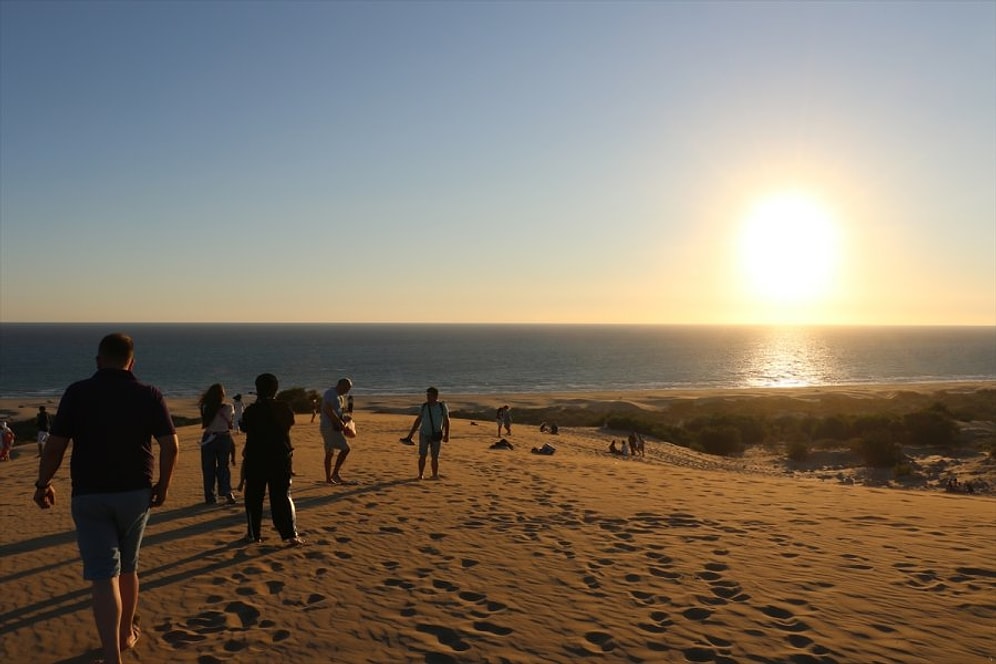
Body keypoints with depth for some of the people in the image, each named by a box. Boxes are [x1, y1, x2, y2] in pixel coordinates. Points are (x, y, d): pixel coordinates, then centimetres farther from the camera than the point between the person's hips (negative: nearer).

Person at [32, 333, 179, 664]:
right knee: (128, 567, 20)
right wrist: (163, 485, 6)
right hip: (135, 493, 2)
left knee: (102, 574, -2)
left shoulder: (78, 392, -6)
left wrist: (43, 484, 7)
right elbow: (171, 446, -7)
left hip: (88, 496, -2)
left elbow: (54, 446, -8)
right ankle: (126, 634, 36)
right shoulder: (149, 395, -3)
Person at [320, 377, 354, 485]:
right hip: (330, 427, -10)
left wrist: (343, 417, 10)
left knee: (329, 453, 10)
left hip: (333, 427, 10)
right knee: (345, 448, -12)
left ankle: (328, 478, 13)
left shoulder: (338, 396, 18)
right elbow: (328, 410, -23)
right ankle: (335, 473, -7)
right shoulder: (331, 393, -12)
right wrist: (339, 422, -20)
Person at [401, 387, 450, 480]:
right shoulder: (424, 406, -1)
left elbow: (447, 421, -4)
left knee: (435, 457, 0)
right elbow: (418, 421, 5)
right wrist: (410, 435, 4)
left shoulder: (442, 406, -7)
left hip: (436, 436, -1)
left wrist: (447, 435, -12)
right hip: (424, 434, 1)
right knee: (422, 455, -2)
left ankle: (435, 475, 12)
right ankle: (420, 475, 10)